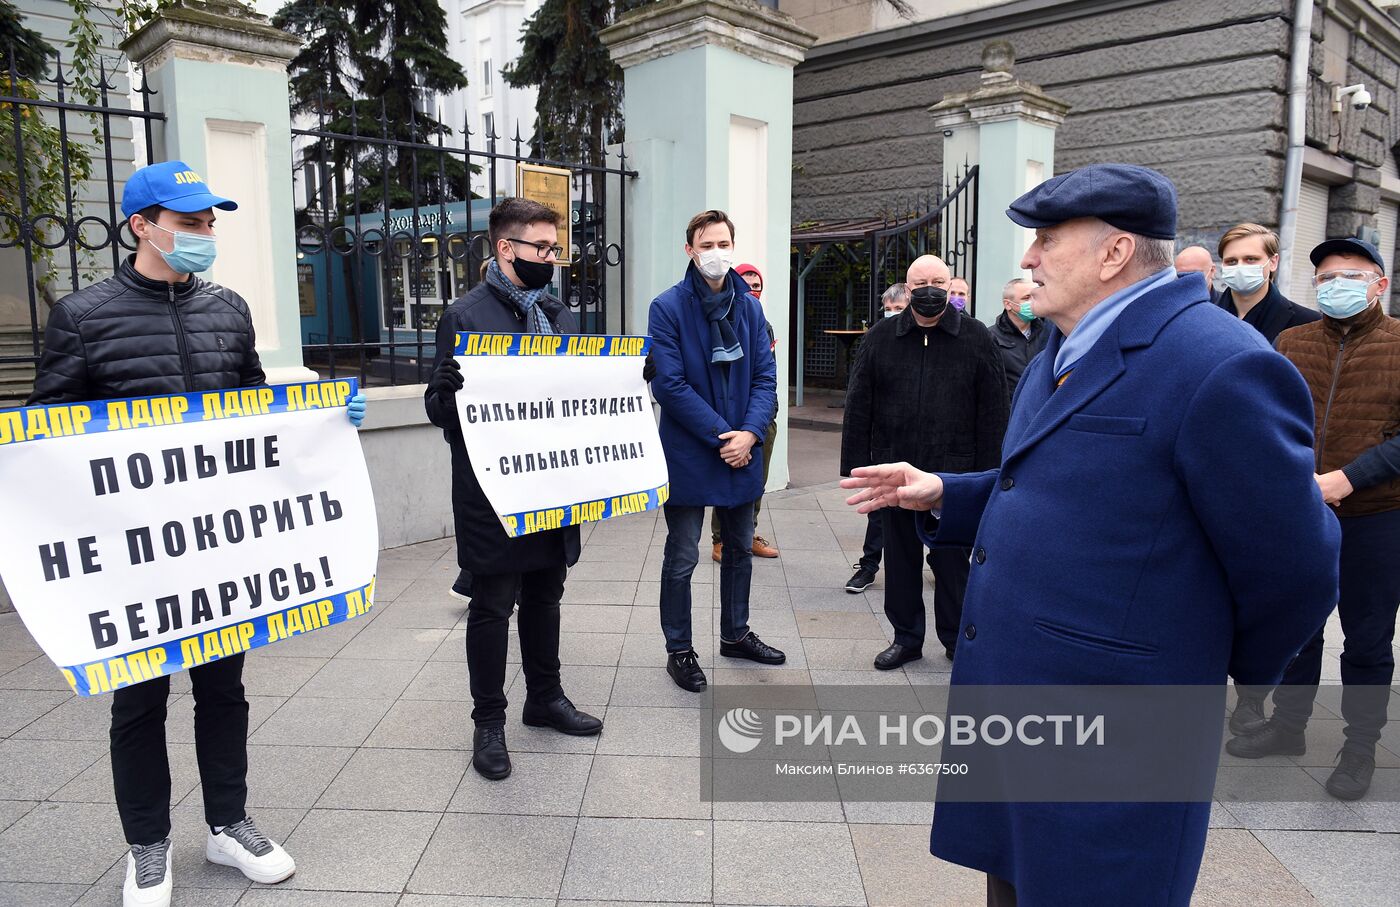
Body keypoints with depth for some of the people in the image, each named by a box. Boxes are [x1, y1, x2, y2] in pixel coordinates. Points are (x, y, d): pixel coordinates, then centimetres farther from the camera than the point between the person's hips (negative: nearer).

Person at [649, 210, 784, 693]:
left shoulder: (750, 306, 5)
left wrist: (750, 433, -13)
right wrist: (720, 434, -18)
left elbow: (765, 376, 3)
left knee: (740, 549, 19)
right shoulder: (668, 307, -10)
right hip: (689, 454, -5)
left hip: (743, 450, 6)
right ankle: (678, 650, 20)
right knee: (681, 558, 4)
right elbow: (669, 384, -15)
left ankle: (735, 634, 37)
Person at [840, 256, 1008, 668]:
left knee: (952, 558, 9)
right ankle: (906, 637, 26)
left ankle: (958, 638, 26)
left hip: (953, 473, -2)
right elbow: (858, 407, 4)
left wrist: (985, 474, -5)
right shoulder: (881, 337, 5)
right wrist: (858, 464, -2)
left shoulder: (976, 337, 1)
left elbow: (993, 413, 0)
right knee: (900, 557, 11)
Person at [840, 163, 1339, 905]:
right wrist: (941, 495, 6)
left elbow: (1292, 573, -15)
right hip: (1010, 699, 9)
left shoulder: (1220, 369, -21)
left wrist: (1217, 668, 1)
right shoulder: (1063, 355, 10)